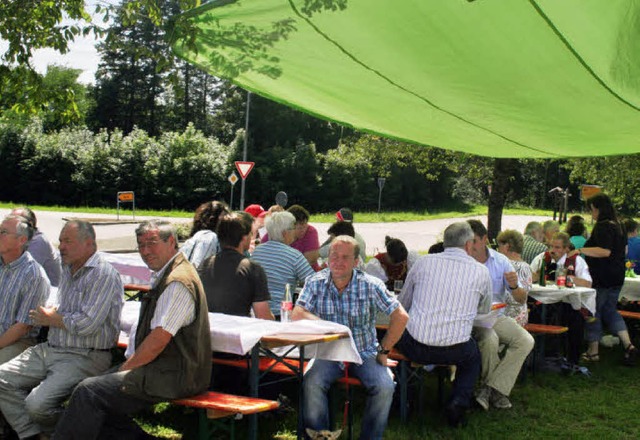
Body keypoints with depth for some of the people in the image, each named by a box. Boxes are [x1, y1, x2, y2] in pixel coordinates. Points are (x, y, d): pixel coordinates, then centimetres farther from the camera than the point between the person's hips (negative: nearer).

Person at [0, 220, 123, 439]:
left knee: (37, 404, -25)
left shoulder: (104, 274, -14)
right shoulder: (68, 269, 15)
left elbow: (87, 324, -22)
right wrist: (52, 313, 6)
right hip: (50, 349, 9)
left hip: (85, 358, -9)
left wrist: (50, 318, -6)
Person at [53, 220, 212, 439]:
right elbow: (142, 329, 23)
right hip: (158, 368, 10)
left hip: (172, 377, -10)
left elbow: (158, 340, -20)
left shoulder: (178, 282, -17)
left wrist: (126, 369, -10)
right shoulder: (164, 277, 16)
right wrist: (129, 363, 12)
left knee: (88, 391, -17)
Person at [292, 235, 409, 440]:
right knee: (311, 383, -28)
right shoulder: (316, 283, -2)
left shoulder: (370, 285, -5)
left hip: (364, 353, 0)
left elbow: (400, 317, -4)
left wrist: (384, 350, -4)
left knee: (384, 387, -25)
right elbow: (297, 315, -13)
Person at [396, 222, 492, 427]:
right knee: (473, 356, 33)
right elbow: (485, 310, 21)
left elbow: (402, 304, 13)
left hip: (414, 348, 0)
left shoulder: (423, 262, 4)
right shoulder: (481, 271, 3)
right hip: (454, 351, 0)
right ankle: (459, 401, 10)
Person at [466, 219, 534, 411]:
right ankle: (496, 390, -9)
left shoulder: (500, 261, 3)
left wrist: (514, 286, -17)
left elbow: (521, 299, 5)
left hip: (496, 316, 4)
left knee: (526, 341, -19)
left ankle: (489, 388, -17)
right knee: (490, 339, -33)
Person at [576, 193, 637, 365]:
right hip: (617, 276, 9)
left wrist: (581, 250, -28)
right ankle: (628, 346, 7)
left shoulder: (602, 226, -18)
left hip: (601, 278, -9)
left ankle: (593, 351, 9)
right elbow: (624, 250, 22)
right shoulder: (617, 226, 11)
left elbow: (605, 251, -28)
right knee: (611, 311, 17)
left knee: (593, 312, 2)